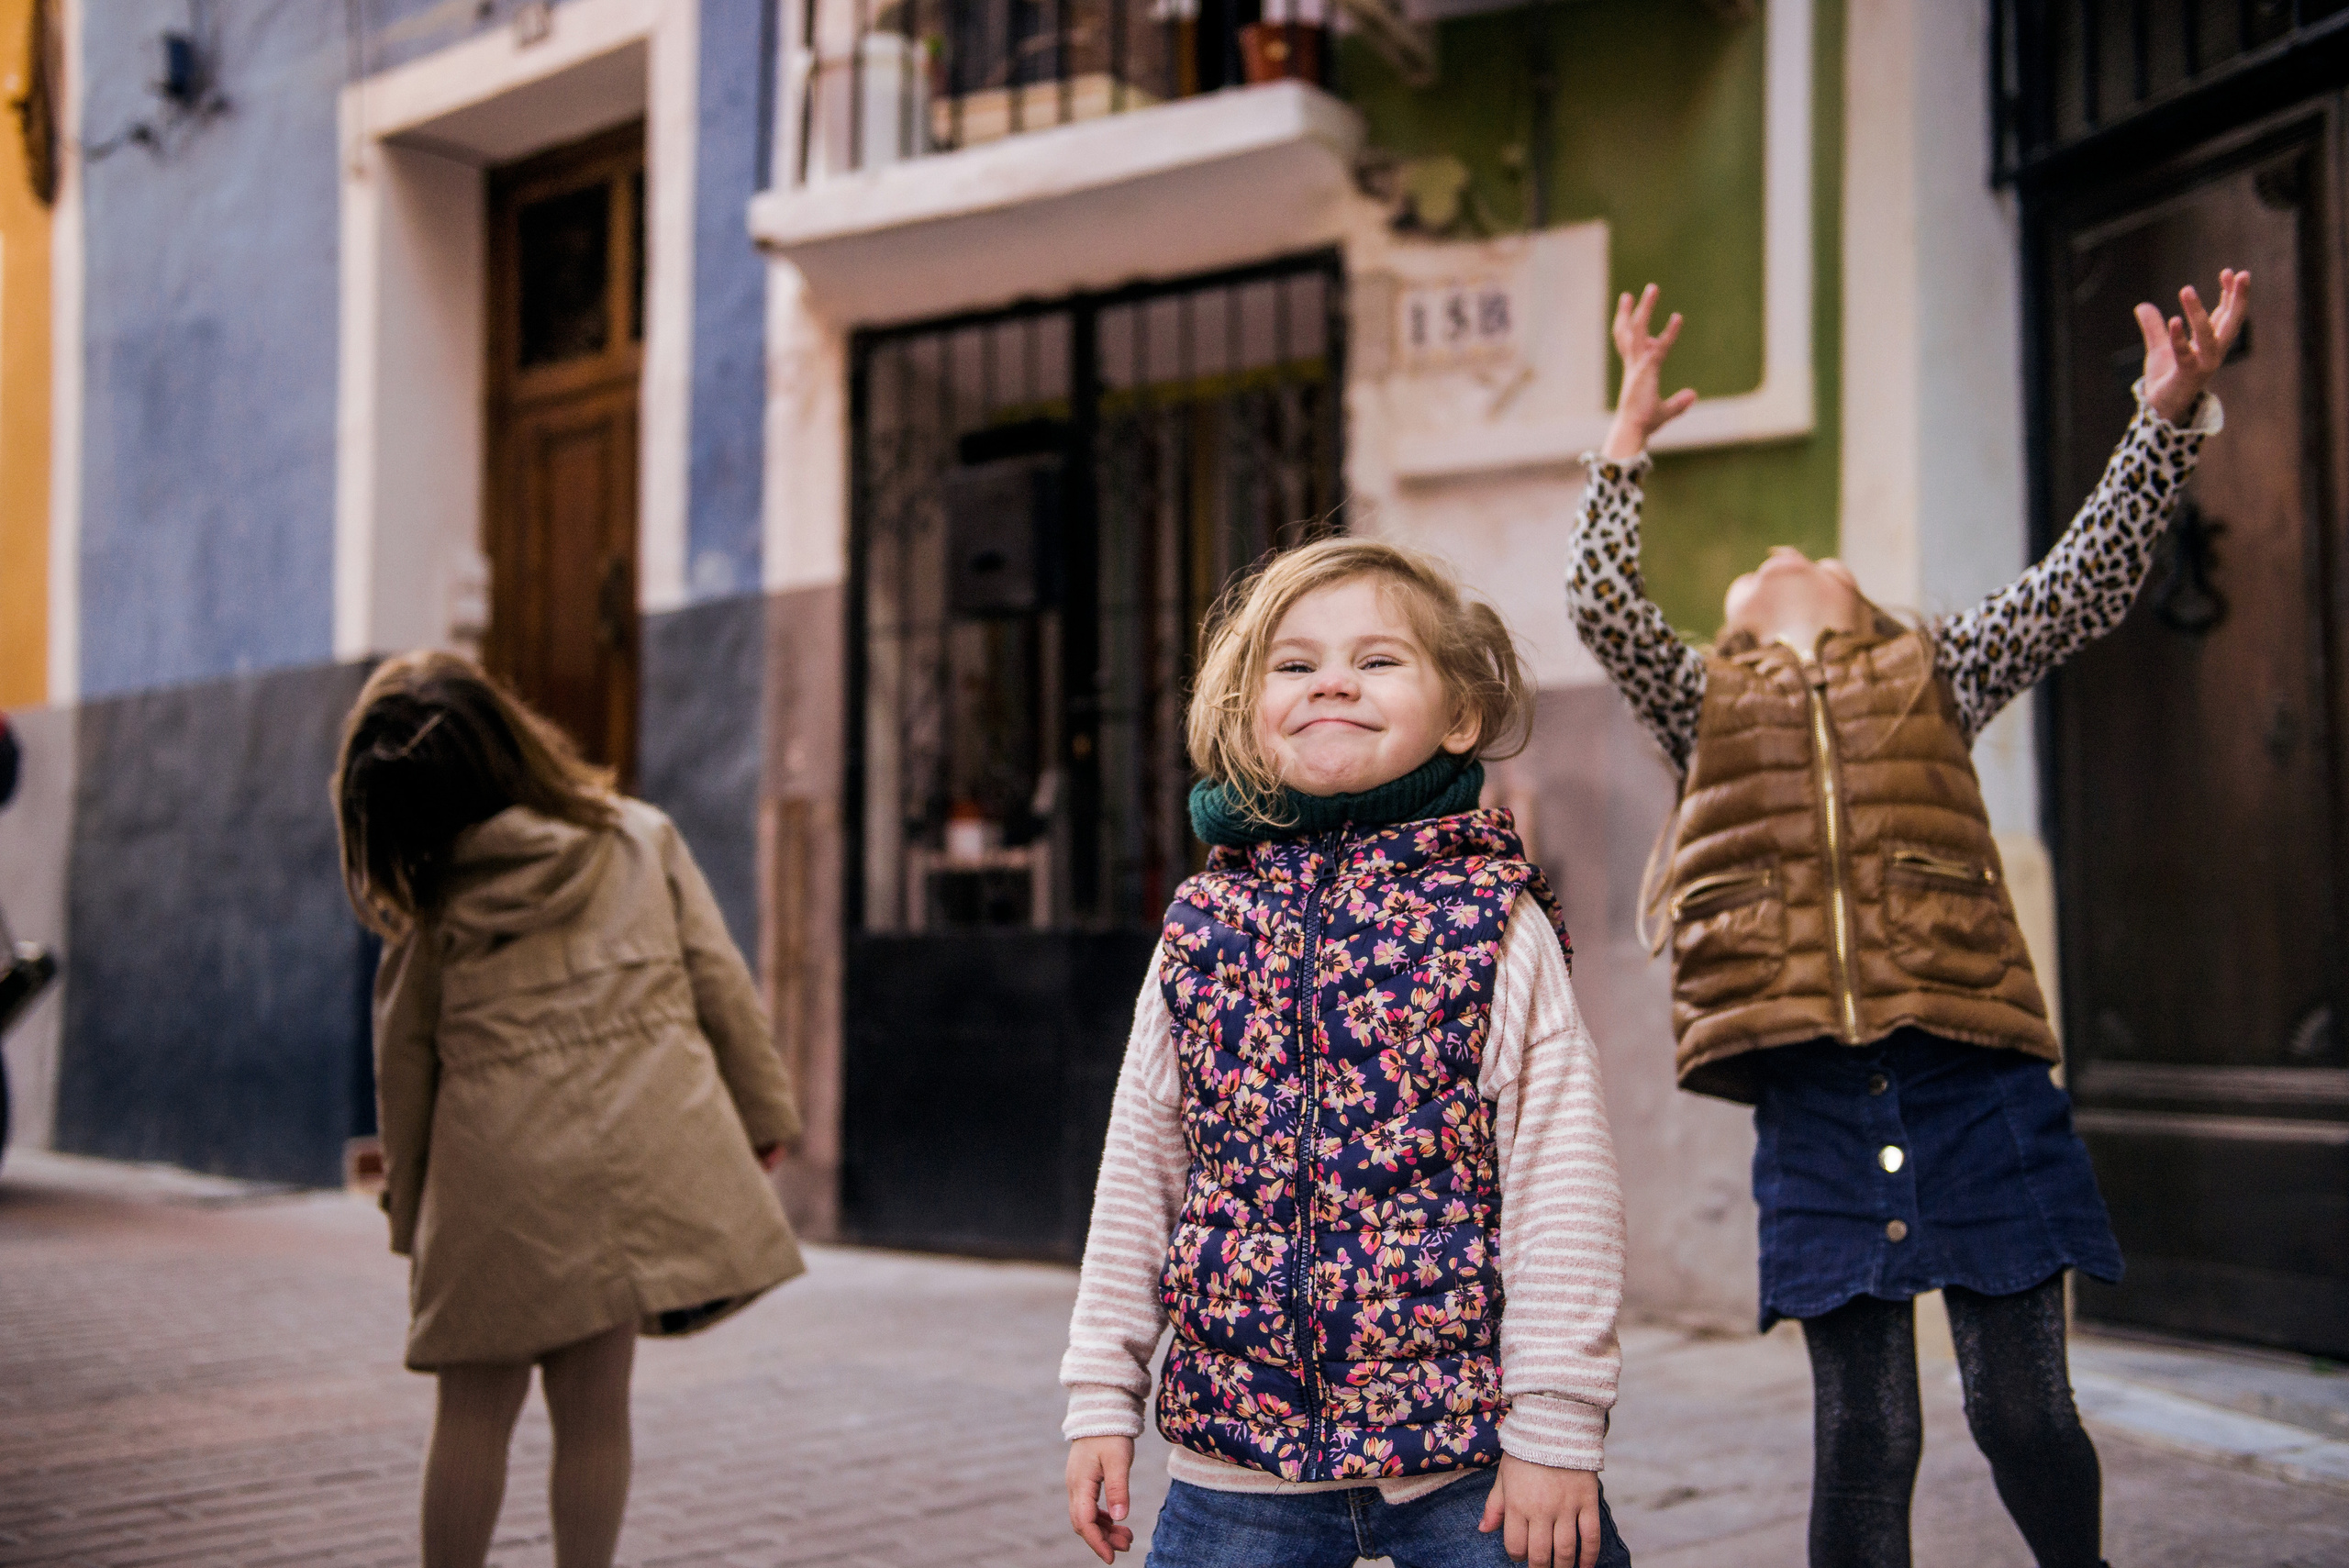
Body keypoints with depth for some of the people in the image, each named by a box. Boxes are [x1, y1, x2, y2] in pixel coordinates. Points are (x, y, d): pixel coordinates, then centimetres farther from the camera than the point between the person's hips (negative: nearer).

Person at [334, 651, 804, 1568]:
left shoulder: (430, 901, 0)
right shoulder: (642, 839, 2)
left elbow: (404, 1058, 6)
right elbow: (720, 985, 4)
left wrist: (407, 1210, 15)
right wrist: (765, 1114, 14)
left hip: (496, 1185, 0)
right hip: (635, 1166, 1)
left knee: (474, 1408, 13)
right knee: (593, 1404, 7)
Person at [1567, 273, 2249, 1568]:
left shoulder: (1933, 679, 19)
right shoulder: (1705, 707, 18)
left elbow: (2087, 583, 11)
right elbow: (1599, 601, 4)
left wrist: (2171, 414, 4)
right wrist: (1629, 439, 5)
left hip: (1971, 1077, 0)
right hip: (1815, 1091, 0)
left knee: (2024, 1413, 4)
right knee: (1863, 1435, 2)